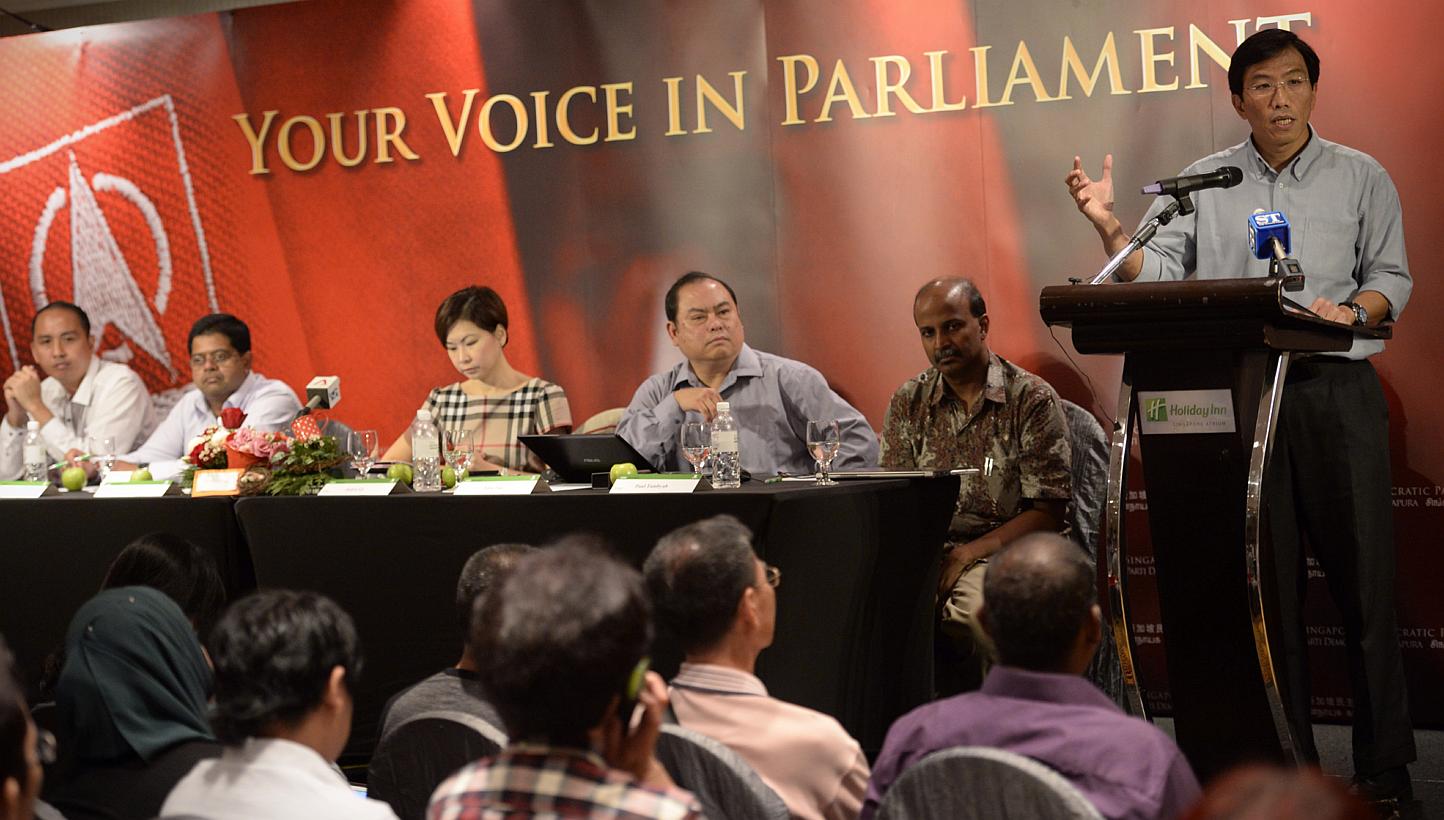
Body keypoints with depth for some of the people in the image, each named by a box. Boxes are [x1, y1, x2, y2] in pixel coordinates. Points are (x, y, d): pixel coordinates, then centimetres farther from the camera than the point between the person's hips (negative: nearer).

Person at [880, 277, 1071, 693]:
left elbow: (1047, 514, -2)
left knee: (974, 607, -38)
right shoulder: (907, 403, 15)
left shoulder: (1033, 400, 3)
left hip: (1001, 551, -3)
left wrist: (970, 553, -13)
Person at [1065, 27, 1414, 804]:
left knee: (1361, 573, -3)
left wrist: (1352, 311, -13)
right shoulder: (1202, 182, 12)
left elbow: (1392, 276, 7)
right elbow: (1157, 272, 4)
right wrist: (1111, 229, -14)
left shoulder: (1361, 177, 10)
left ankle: (1383, 762, 5)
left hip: (1336, 386, -1)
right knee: (1264, 580, 4)